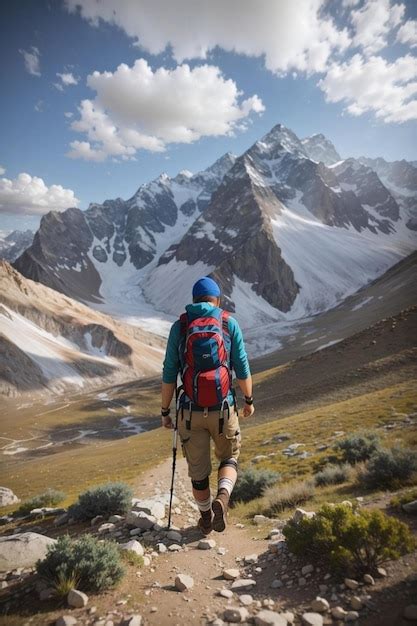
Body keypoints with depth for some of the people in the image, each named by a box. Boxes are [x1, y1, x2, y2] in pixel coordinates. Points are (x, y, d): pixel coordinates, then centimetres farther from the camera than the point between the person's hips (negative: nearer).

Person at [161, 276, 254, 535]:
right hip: (223, 409, -1)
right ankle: (222, 497, -3)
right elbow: (242, 369, -3)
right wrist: (249, 400, 11)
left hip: (191, 412, 1)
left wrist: (165, 411, 8)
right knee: (229, 458, 22)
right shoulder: (229, 323, -2)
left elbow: (169, 375, -2)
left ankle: (206, 518, 37)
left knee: (198, 470, 20)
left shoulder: (179, 327, 0)